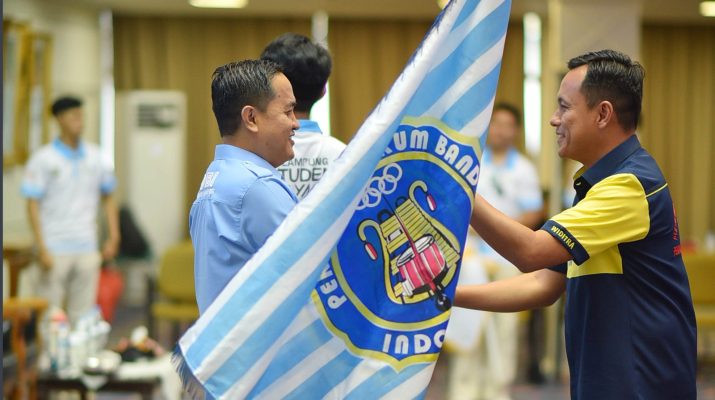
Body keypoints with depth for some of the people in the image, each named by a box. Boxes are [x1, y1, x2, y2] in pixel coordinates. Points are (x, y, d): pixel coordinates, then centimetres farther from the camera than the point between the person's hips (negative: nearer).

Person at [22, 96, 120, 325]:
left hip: (87, 249, 4)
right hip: (55, 251, -3)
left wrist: (113, 237, 7)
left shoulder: (95, 157, 7)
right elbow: (33, 204, -5)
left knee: (84, 315, 5)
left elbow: (108, 198, 15)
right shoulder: (43, 159, -4)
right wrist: (42, 248, -12)